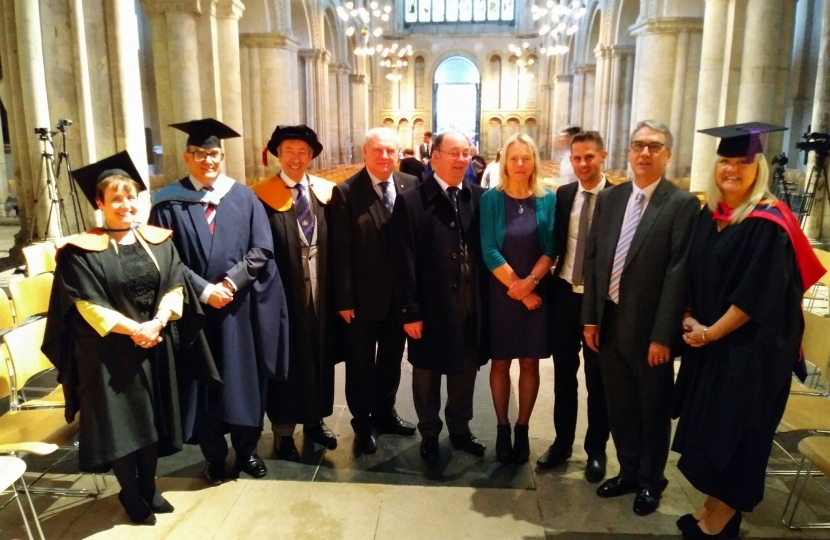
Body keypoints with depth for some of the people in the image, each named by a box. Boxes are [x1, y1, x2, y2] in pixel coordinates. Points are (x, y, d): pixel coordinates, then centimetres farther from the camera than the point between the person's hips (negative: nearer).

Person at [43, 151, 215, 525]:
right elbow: (86, 304, -13)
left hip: (156, 347, 4)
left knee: (153, 419, 14)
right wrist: (133, 329, -19)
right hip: (110, 352, -4)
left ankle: (149, 488, 32)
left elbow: (175, 286, -1)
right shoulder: (83, 250, -8)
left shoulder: (159, 240, 4)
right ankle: (131, 495, 26)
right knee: (121, 424, 6)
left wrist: (157, 322, -17)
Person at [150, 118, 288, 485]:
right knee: (205, 383, 10)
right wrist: (204, 290, -15)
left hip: (241, 307, 1)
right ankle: (214, 457, 28)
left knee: (246, 380, 11)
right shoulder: (169, 203, -2)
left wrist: (231, 281, -14)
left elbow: (262, 250, -3)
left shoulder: (243, 197, 3)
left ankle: (247, 450, 30)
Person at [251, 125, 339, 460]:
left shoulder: (326, 192, 5)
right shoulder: (262, 196, -7)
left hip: (320, 290, 4)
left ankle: (314, 420, 35)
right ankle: (283, 430, 26)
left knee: (320, 355, 16)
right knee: (287, 359, 8)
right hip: (284, 292, -4)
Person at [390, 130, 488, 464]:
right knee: (427, 374, 14)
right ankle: (429, 435, 36)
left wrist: (487, 299, 0)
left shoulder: (478, 197, 2)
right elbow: (403, 263, -11)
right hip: (431, 306, -3)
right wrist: (410, 311, -12)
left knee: (465, 371, 18)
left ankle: (460, 429, 40)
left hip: (471, 305, 4)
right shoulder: (411, 201, -9)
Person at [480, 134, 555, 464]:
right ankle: (502, 428, 22)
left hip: (537, 293, 1)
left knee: (530, 363, 9)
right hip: (500, 294, -1)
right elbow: (489, 251, -9)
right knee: (500, 362, 7)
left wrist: (530, 282, -18)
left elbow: (551, 249, -3)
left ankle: (522, 429, 23)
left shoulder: (548, 199, 0)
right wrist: (516, 287, -14)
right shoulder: (491, 199, -4)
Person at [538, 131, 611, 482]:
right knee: (563, 373, 14)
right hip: (564, 294, 4)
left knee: (597, 378, 10)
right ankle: (562, 442, 31)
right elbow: (553, 243, 7)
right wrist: (548, 282, -2)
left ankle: (596, 450, 27)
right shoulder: (562, 195, 4)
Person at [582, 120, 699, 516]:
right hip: (609, 321, 5)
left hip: (649, 326, -4)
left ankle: (651, 481, 34)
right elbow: (592, 259, 7)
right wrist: (590, 317, 4)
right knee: (619, 406, 17)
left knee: (653, 409, 13)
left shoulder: (682, 204, -9)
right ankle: (628, 472, 38)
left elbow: (678, 272, -13)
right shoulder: (609, 198, 6)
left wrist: (663, 334, -16)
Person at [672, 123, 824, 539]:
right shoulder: (710, 214, 5)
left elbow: (758, 296, -20)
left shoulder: (768, 223, -17)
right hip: (706, 341, 7)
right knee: (709, 430, 16)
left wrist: (710, 333, -13)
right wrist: (689, 320, -1)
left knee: (733, 434, 5)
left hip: (747, 350, -7)